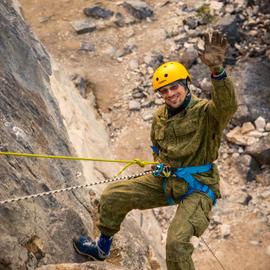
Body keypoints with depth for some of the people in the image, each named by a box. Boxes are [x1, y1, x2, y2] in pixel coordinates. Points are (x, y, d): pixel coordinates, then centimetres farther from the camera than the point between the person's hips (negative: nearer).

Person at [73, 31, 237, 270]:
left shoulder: (205, 111, -16)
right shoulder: (161, 116, 6)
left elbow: (227, 105, -41)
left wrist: (217, 70, -56)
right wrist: (162, 163, 7)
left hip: (197, 188, -7)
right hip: (165, 181, 7)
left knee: (177, 242, -28)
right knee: (112, 196, 7)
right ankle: (102, 248, 31)